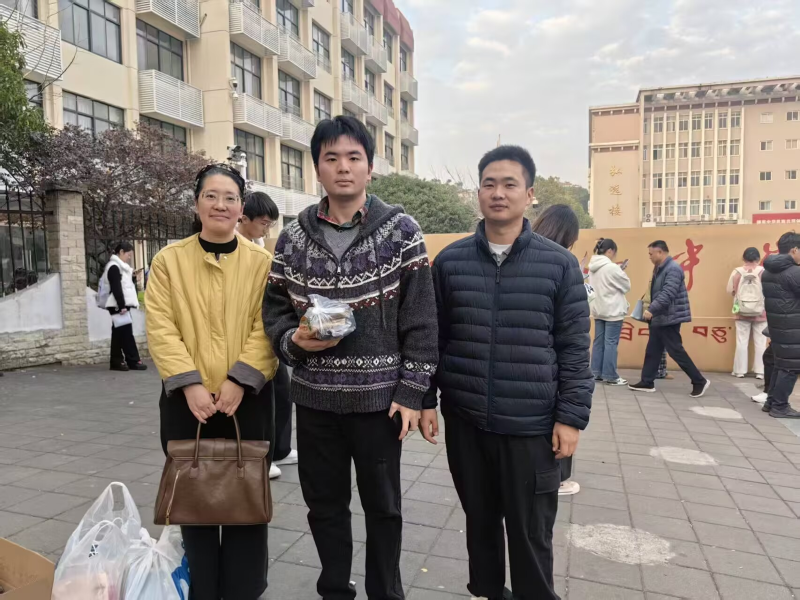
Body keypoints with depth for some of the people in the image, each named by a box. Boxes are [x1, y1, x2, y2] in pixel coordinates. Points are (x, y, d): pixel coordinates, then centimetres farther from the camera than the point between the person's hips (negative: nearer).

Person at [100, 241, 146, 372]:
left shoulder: (119, 267, 22)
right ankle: (133, 361, -8)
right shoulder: (114, 267, -11)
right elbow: (116, 288, -19)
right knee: (126, 333, -9)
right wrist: (122, 306, -22)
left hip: (121, 305, 10)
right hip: (118, 306, -10)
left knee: (119, 333, 9)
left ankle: (117, 362, 11)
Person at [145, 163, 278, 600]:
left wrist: (239, 379, -16)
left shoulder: (262, 262, 1)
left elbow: (267, 328, -6)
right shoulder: (168, 260, 3)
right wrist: (189, 383, -14)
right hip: (186, 401, 1)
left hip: (246, 399, 0)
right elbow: (160, 327, -4)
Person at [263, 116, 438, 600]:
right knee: (324, 504, 17)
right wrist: (295, 340, -13)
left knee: (383, 506, 14)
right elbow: (274, 311, 8)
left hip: (380, 397, -2)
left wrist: (412, 391, -10)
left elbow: (421, 321, -6)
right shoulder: (292, 239, 3)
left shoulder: (401, 231, -5)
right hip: (314, 397, 3)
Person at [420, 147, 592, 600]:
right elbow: (432, 337, 5)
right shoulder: (450, 261, 1)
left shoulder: (559, 264, -4)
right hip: (465, 420, 2)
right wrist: (425, 399, 3)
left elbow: (575, 348, -2)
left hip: (532, 425, -2)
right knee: (480, 520, 20)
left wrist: (571, 416, -5)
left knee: (531, 533, 11)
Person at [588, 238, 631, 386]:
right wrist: (621, 272, 8)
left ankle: (596, 373, 18)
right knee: (611, 343, -2)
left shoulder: (593, 267, 7)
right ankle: (610, 376, 3)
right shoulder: (611, 267, -18)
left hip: (598, 309, 8)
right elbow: (627, 286, -8)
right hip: (613, 310, -8)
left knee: (599, 341, 12)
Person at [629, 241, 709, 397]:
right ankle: (647, 383, 18)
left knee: (675, 351, -4)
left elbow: (667, 294, -27)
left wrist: (651, 310, -30)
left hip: (669, 318, -10)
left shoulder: (673, 269, -18)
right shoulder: (660, 268, 13)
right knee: (652, 350, 11)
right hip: (659, 318, 10)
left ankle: (700, 381, 7)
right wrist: (652, 311, 14)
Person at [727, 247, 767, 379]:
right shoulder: (763, 271, -7)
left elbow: (731, 291, 0)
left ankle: (740, 370, 11)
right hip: (760, 312, -1)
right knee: (760, 342, 7)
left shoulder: (737, 272, -3)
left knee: (742, 342, 7)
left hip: (742, 312, 1)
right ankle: (760, 371, 9)